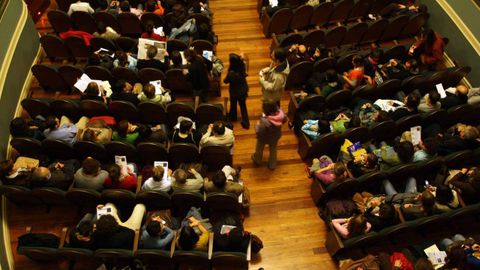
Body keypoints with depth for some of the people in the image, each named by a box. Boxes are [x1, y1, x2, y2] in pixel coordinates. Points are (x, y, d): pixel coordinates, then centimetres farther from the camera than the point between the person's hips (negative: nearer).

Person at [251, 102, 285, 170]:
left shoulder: (265, 121, -45)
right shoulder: (281, 113, -29)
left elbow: (259, 132, -33)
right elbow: (284, 120, -7)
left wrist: (257, 125, -15)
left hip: (264, 138, -4)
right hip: (276, 136, 4)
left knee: (259, 149, 29)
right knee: (273, 149, 31)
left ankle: (257, 160, 58)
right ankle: (272, 165, 51)